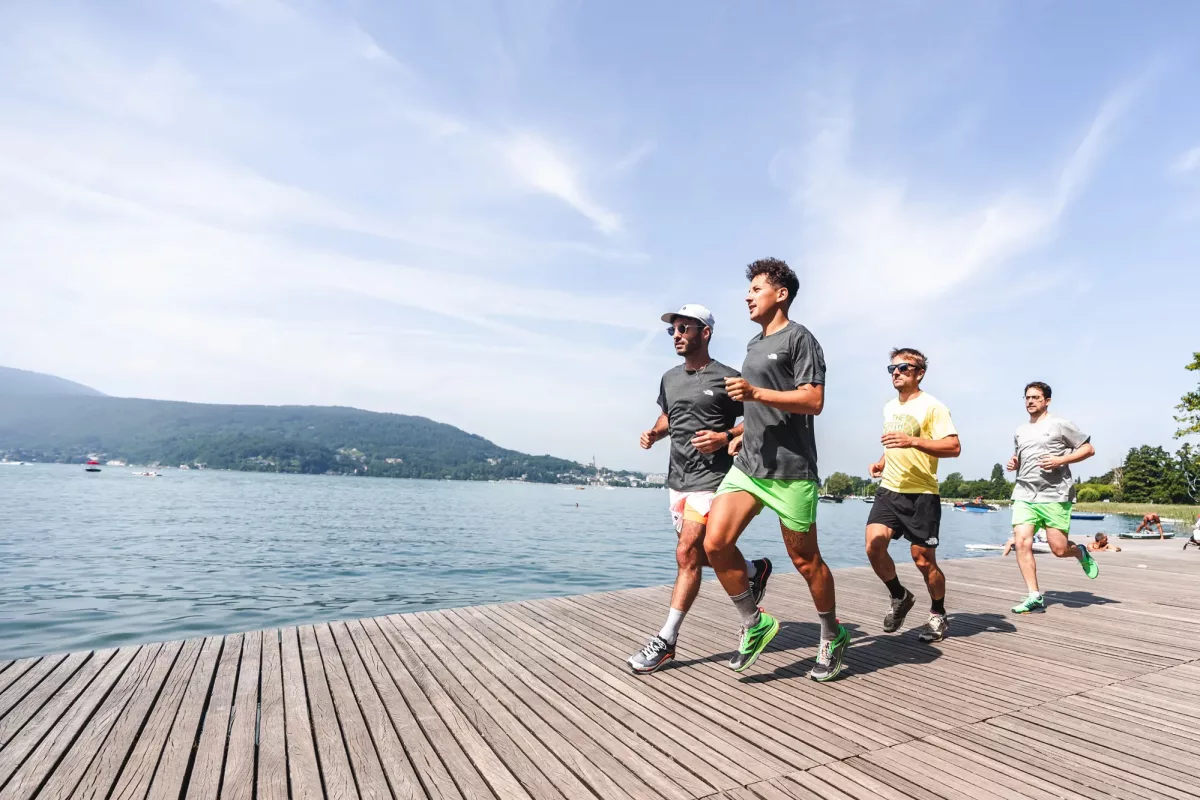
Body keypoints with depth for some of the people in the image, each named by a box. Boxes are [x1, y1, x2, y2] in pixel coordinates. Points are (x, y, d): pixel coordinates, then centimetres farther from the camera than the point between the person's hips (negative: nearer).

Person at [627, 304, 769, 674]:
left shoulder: (727, 378, -7)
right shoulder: (670, 378, 12)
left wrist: (725, 437, -20)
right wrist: (653, 433, 6)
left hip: (711, 479, -7)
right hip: (677, 479, 8)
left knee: (686, 555, -11)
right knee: (698, 555, 16)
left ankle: (666, 641, -2)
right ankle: (755, 570, 42)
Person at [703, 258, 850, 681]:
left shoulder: (799, 337, -4)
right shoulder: (754, 344, 21)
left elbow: (813, 401, -13)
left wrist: (755, 392, -20)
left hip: (790, 470, -7)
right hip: (748, 465, 7)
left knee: (804, 559, 6)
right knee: (716, 543, -9)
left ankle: (833, 636, 30)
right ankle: (755, 623, 10)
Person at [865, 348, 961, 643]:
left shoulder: (932, 406, -7)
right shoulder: (889, 407, 15)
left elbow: (954, 447, -16)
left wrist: (913, 441, -27)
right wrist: (881, 463, 11)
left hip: (921, 494, -5)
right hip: (889, 490, 5)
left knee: (923, 559, 3)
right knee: (874, 546, -12)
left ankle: (938, 616, 27)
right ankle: (900, 597, 13)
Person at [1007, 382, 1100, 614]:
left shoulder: (1059, 424, 3)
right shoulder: (1020, 431, 18)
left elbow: (1089, 449, 2)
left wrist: (1060, 460, -12)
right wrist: (1013, 464, 7)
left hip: (1054, 496, -4)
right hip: (1024, 495, 4)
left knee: (1059, 549, -3)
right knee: (1022, 543, -11)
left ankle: (1081, 553, 35)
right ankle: (1035, 597, -4)